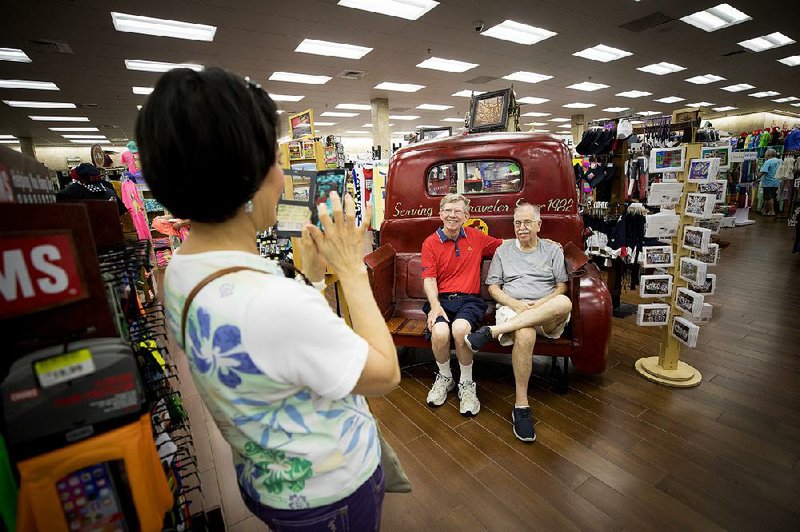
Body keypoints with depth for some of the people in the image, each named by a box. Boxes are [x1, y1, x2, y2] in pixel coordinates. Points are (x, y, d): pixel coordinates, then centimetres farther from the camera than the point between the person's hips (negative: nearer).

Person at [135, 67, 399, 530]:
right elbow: (386, 374, -24)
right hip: (332, 494, -7)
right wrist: (352, 268, -21)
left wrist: (311, 274, -5)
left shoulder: (180, 271, -9)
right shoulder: (272, 301, -39)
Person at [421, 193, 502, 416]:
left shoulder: (476, 237, 13)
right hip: (442, 299, 0)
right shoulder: (430, 243, 7)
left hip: (469, 299, 0)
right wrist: (435, 305, -17)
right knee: (440, 332, -31)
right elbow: (429, 279, -1)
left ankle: (466, 384, -6)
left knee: (460, 328, -33)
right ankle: (444, 377, 4)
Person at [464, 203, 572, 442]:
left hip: (547, 314, 1)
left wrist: (540, 304, -9)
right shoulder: (503, 250, 18)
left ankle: (491, 332, -37)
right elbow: (493, 288, 10)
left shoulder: (553, 249, 18)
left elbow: (562, 287, 10)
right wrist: (515, 304, -8)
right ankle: (521, 406, -24)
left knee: (564, 303, -36)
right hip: (512, 308, -1)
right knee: (525, 335, -38)